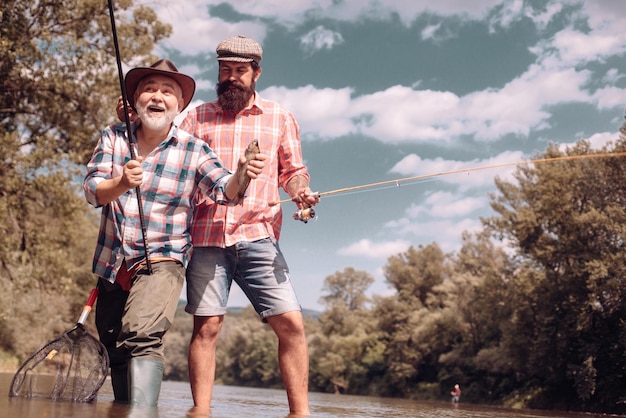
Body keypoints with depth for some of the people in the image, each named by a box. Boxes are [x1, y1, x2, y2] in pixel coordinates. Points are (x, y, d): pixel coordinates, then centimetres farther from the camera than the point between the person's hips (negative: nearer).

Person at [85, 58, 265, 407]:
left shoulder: (194, 150, -5)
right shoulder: (114, 137, 1)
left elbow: (225, 191, -16)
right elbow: (92, 191, -10)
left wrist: (241, 175, -39)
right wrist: (122, 183, -32)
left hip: (162, 262, -4)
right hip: (112, 265, 4)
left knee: (142, 337, -29)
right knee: (115, 352, 17)